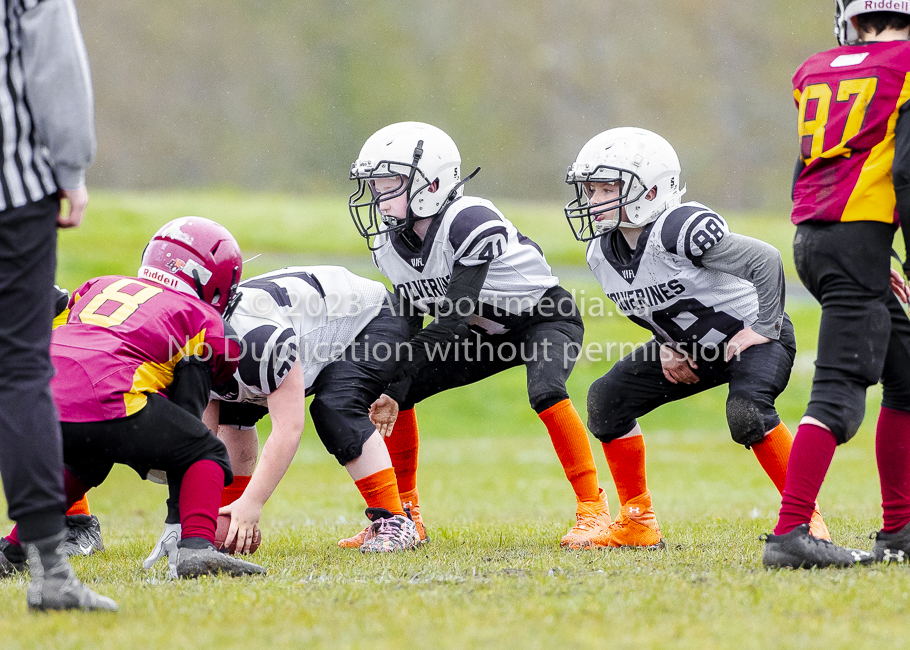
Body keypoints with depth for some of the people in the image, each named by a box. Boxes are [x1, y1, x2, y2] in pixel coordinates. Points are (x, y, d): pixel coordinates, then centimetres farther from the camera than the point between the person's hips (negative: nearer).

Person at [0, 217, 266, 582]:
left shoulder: (103, 286, 31)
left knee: (86, 461, 38)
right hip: (101, 400, -6)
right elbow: (188, 407, 15)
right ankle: (196, 548, -10)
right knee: (206, 455, 13)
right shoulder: (201, 320, 18)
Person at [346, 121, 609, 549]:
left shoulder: (470, 222, -32)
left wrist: (404, 363, -36)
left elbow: (452, 319, -34)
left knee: (545, 392, -36)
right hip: (487, 333, 7)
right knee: (395, 391, -5)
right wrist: (386, 382, -14)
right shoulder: (392, 245, -8)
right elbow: (409, 325, 0)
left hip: (546, 318, -7)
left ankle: (592, 509, -23)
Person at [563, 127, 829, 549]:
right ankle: (638, 524, 8)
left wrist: (764, 329, -22)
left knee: (746, 412, -35)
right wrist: (666, 343, 0)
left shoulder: (679, 230, -32)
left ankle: (805, 517, -19)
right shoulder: (602, 254, -6)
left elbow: (765, 260, -28)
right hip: (694, 349, 8)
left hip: (755, 338, -8)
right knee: (607, 399, -3)